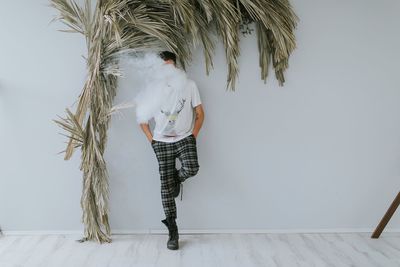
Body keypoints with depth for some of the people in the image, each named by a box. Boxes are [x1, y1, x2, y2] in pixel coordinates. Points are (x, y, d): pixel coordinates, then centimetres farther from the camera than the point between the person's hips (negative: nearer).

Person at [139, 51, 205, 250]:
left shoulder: (189, 85, -1)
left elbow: (199, 113, 4)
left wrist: (193, 136, -6)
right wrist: (151, 139, 1)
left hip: (185, 139, -1)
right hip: (162, 143, 1)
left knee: (191, 169, -28)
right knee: (166, 187, -1)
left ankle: (177, 178, 11)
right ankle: (173, 231, 11)